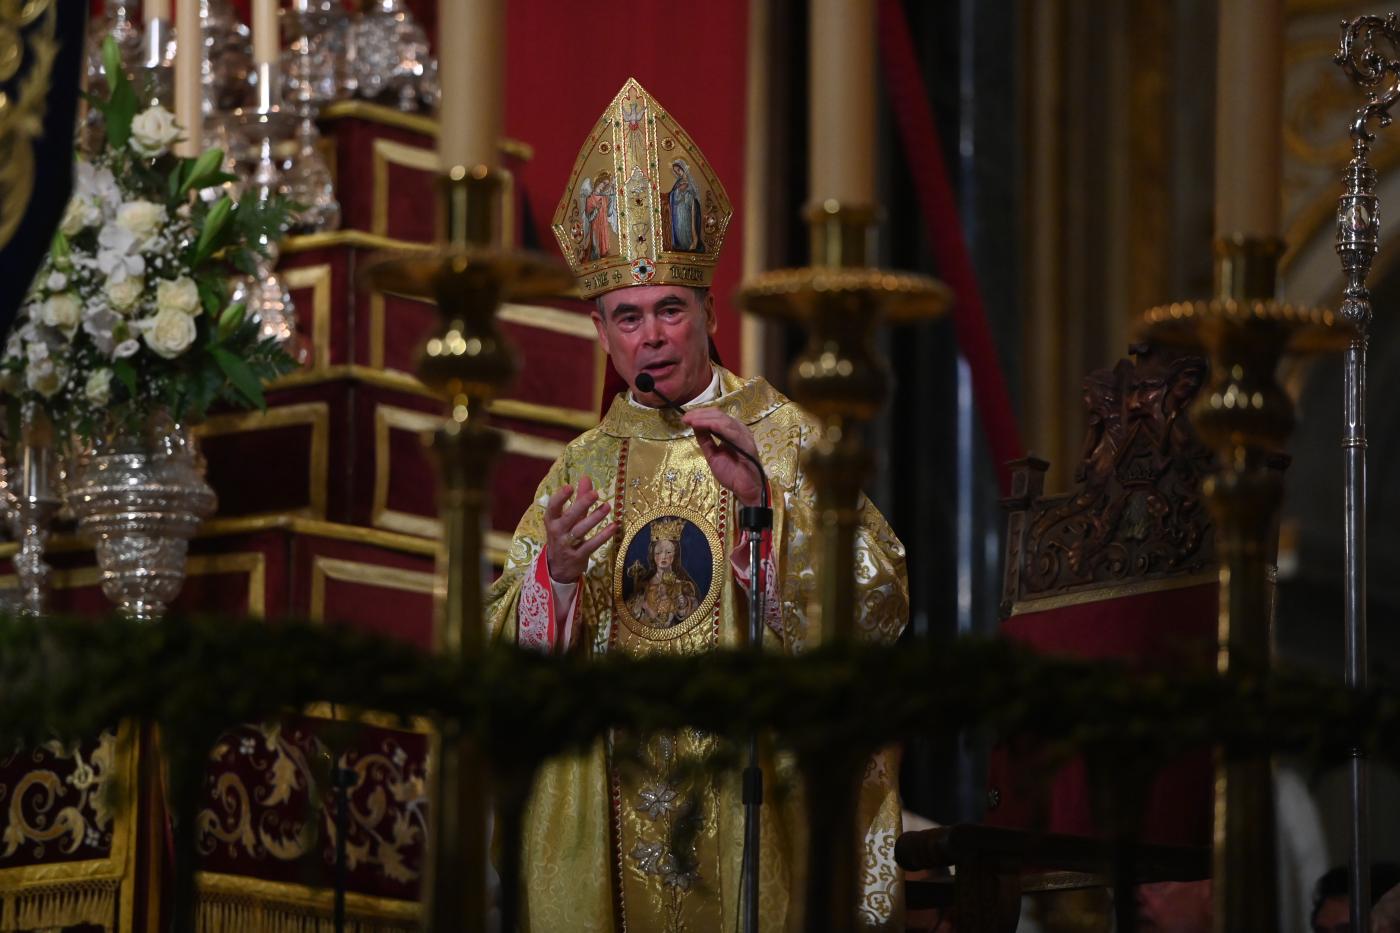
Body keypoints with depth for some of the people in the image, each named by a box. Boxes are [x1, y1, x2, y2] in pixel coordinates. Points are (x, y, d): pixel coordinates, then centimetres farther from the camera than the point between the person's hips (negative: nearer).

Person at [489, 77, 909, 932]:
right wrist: (555, 571, -16)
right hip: (617, 820, 3)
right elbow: (506, 654, 4)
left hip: (754, 795, -3)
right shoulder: (582, 468, 10)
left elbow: (879, 608, -11)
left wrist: (765, 499, -22)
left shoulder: (784, 436, 1)